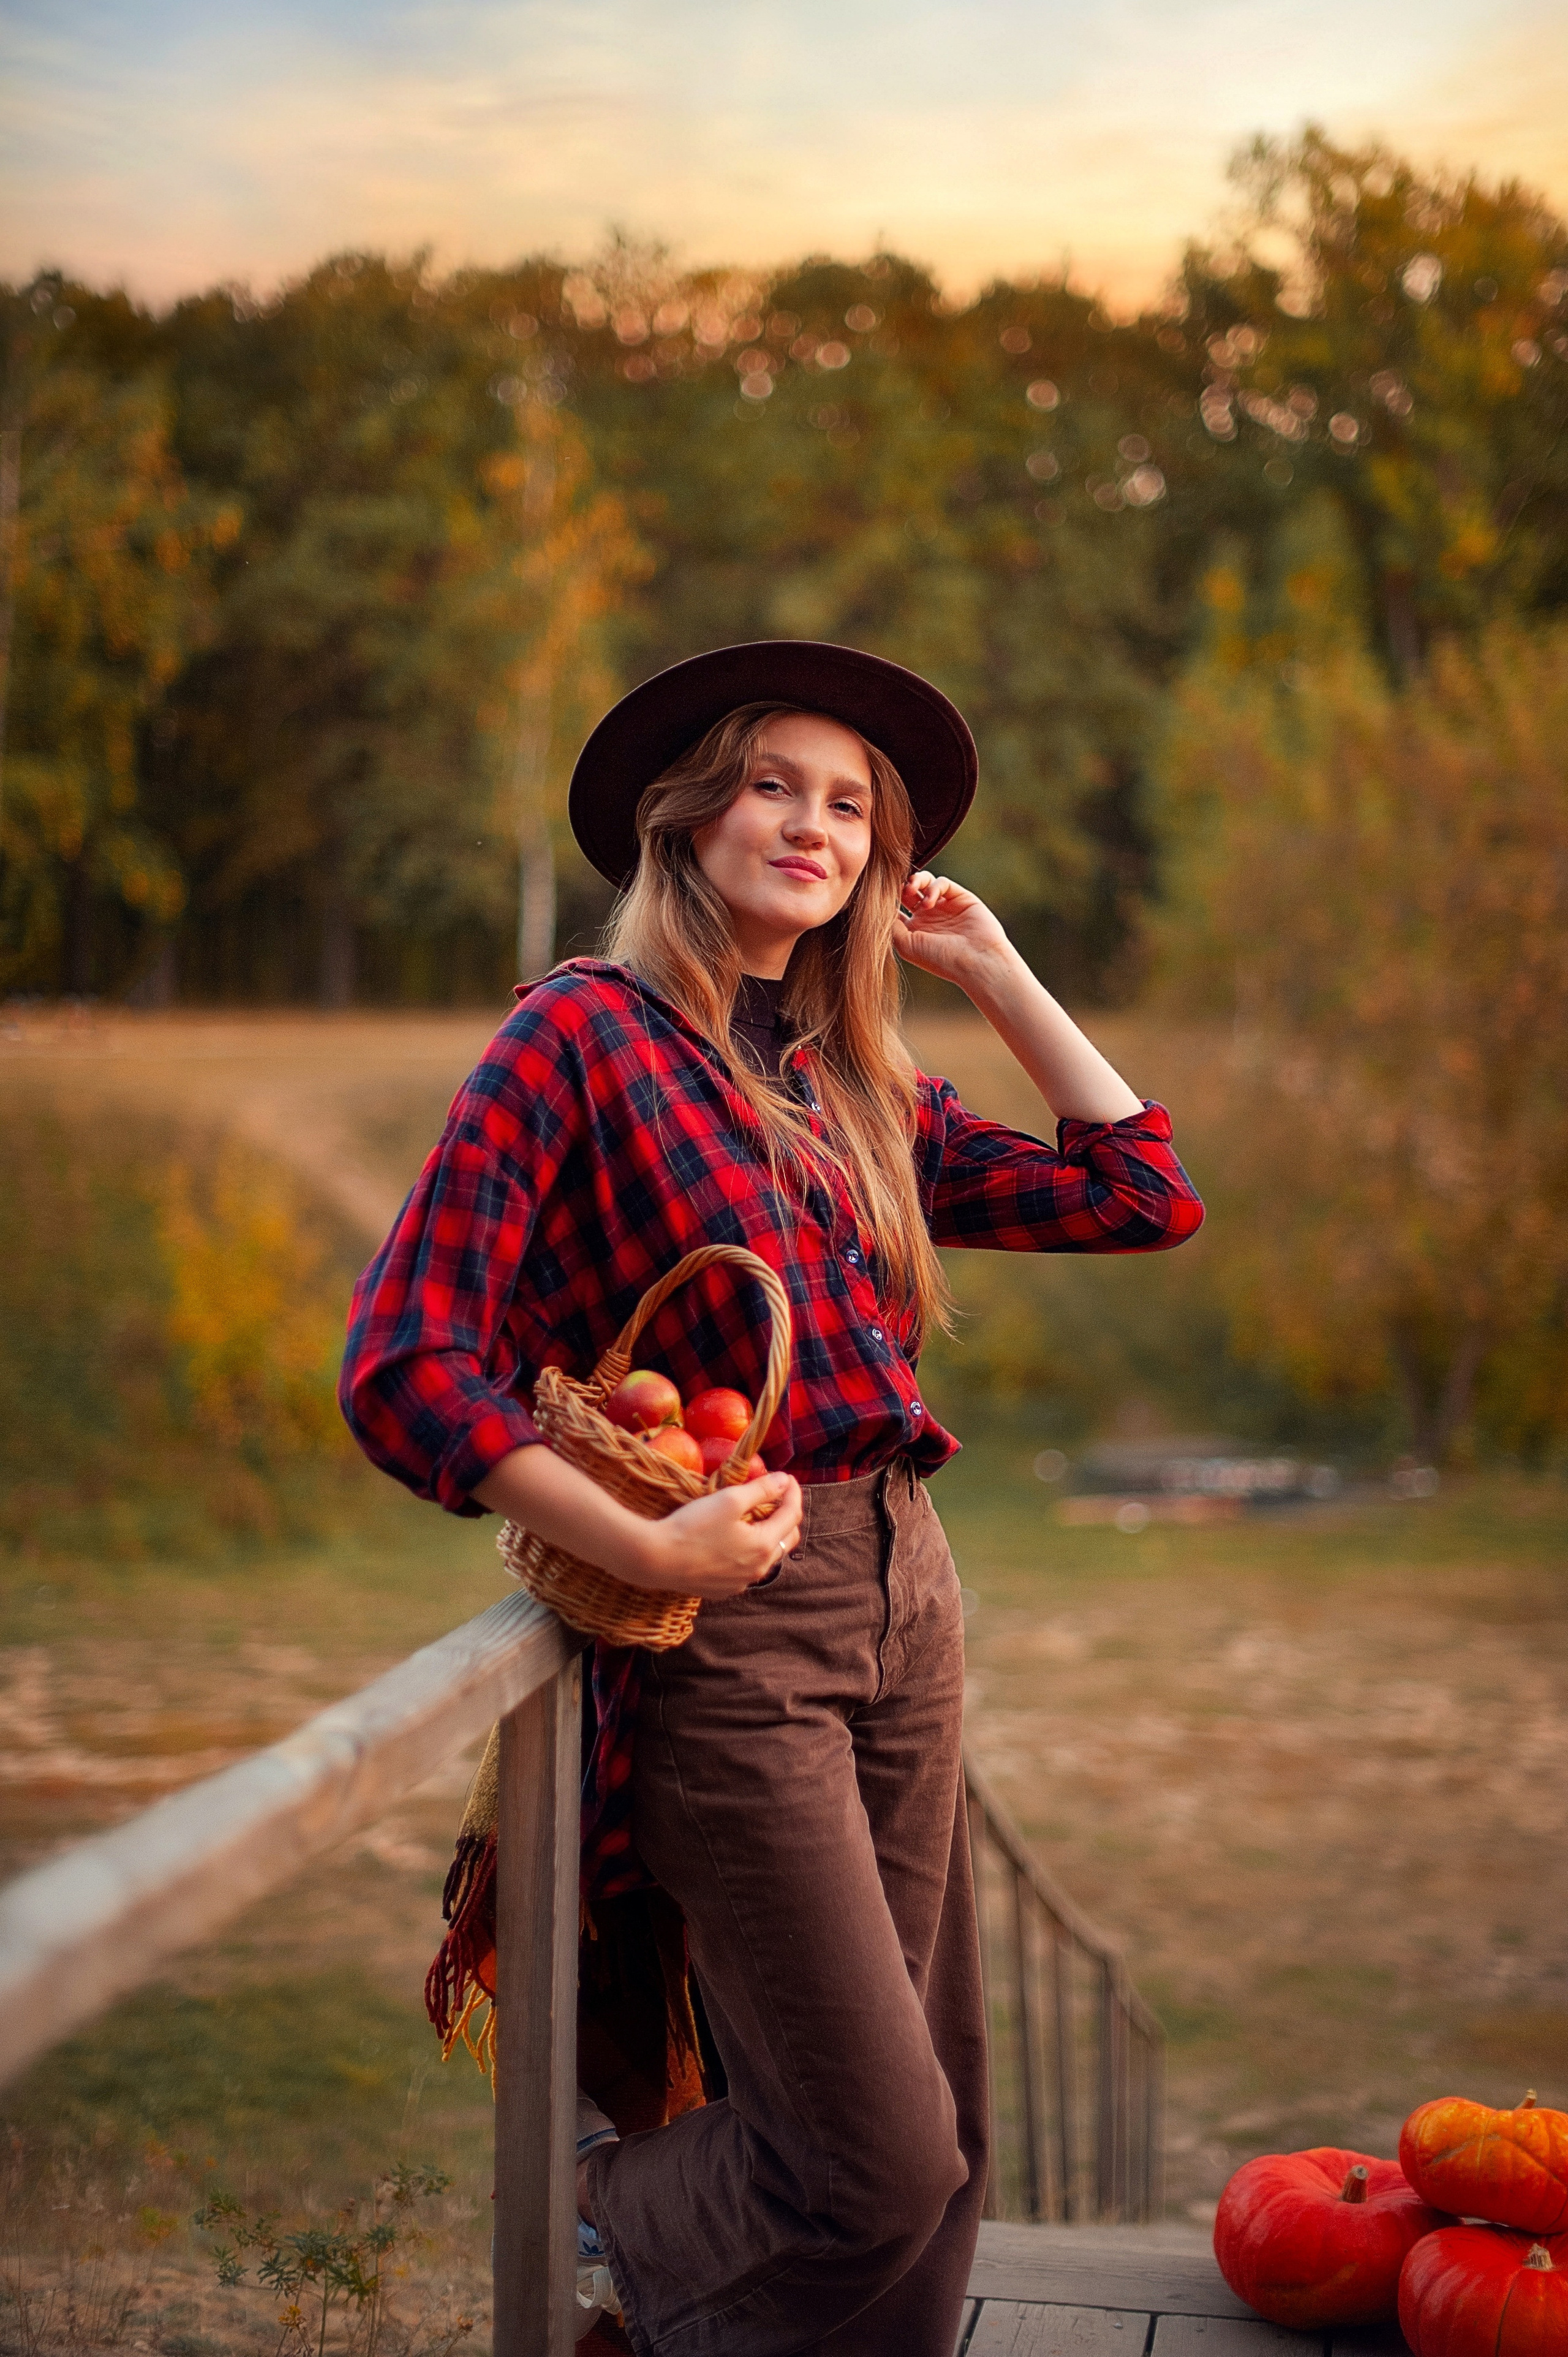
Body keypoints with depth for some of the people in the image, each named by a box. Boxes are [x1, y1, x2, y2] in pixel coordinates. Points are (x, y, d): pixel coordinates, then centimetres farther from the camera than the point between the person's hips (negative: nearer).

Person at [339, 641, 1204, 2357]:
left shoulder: (862, 1090, 14)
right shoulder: (586, 1031, -5)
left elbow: (1146, 1197, 13)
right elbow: (404, 1360, -13)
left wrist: (993, 971, 15)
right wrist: (642, 1547, -19)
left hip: (906, 1604, 7)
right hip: (724, 1629, -7)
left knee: (933, 2140, 10)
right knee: (884, 2163, -6)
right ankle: (616, 2206, 23)